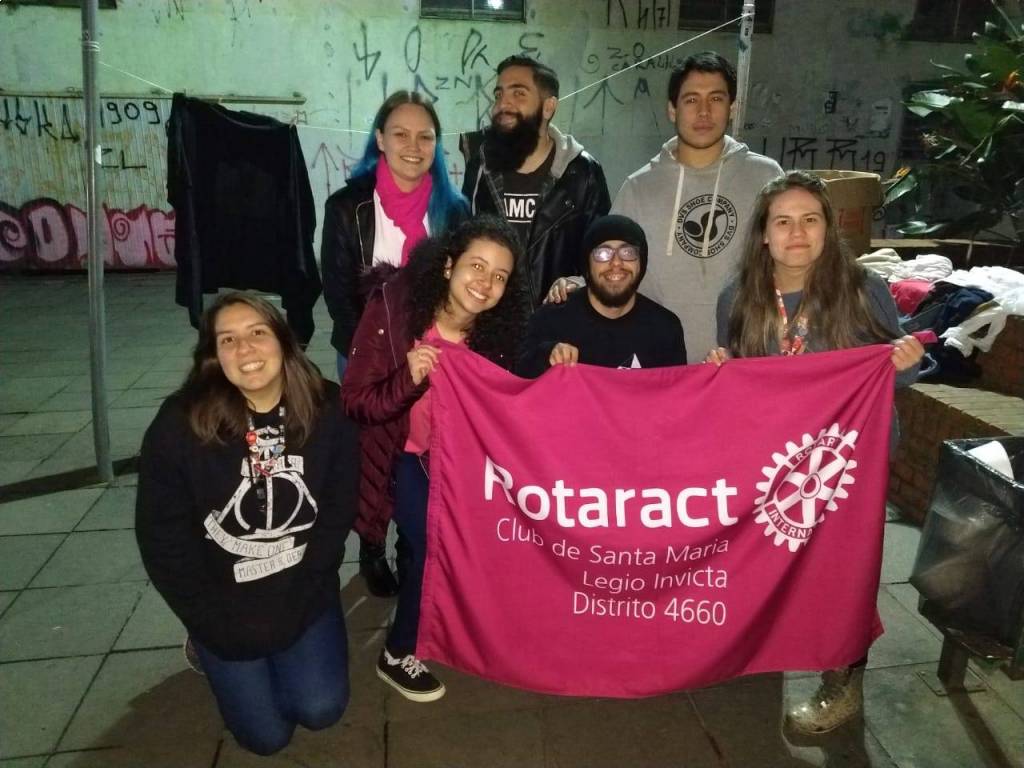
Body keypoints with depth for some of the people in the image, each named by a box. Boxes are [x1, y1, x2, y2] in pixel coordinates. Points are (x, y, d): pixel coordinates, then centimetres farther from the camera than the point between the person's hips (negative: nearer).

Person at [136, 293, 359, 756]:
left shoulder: (327, 411, -13)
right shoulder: (179, 424, -18)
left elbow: (338, 513, -6)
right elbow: (162, 538, -11)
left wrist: (293, 606, -10)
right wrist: (218, 624, -9)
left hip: (303, 589, 2)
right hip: (223, 598, -1)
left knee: (320, 709, -4)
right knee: (267, 734, 1)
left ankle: (292, 652, 28)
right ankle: (214, 652, 29)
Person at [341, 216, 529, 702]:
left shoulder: (498, 333, -14)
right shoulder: (392, 309, -25)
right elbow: (354, 403, -22)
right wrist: (408, 379, -38)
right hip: (401, 453, -4)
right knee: (432, 546, -15)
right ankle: (398, 653, 12)